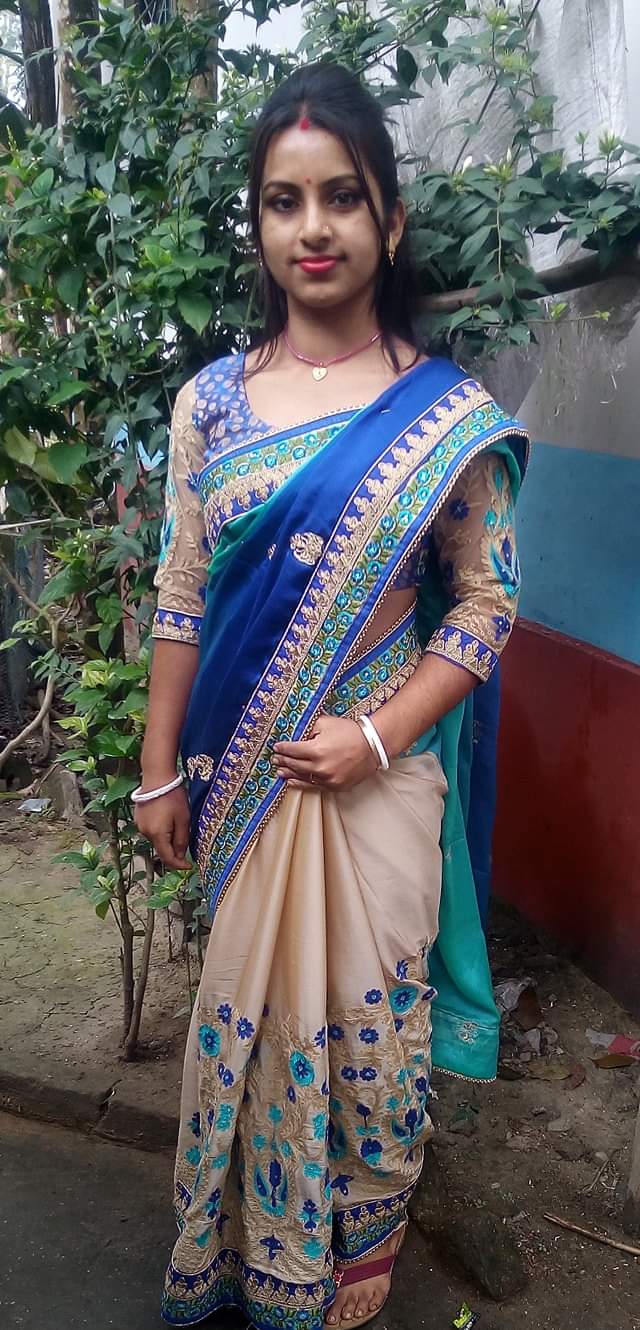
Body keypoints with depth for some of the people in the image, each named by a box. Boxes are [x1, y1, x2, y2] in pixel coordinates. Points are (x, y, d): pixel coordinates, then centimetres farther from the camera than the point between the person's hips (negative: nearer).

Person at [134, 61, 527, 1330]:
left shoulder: (447, 413, -6)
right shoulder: (212, 399, 1)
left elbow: (486, 603, -5)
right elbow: (180, 596, 2)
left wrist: (376, 739, -15)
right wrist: (161, 772, 3)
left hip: (375, 773, -2)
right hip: (240, 772, 3)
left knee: (368, 1013, 12)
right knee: (245, 1009, 17)